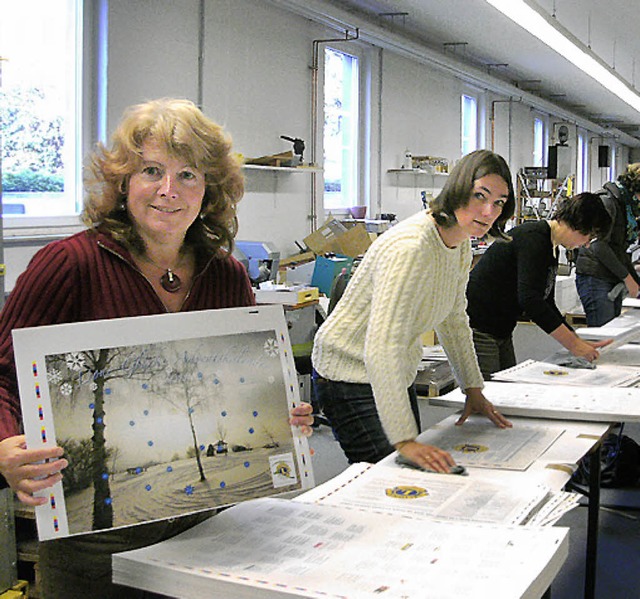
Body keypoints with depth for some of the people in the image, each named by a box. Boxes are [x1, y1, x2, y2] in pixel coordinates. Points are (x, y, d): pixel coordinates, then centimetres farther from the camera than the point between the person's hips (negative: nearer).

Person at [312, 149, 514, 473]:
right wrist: (404, 439, -40)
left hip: (396, 374, 9)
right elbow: (382, 346, -37)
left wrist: (474, 390, 14)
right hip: (351, 376, -9)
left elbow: (453, 319, 16)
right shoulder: (410, 247, -30)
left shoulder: (460, 243, 0)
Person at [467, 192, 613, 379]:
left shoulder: (551, 249, 13)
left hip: (502, 333, 10)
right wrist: (572, 343, -27)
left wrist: (580, 343, 9)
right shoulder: (533, 238, -18)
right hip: (477, 328, -10)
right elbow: (529, 299, -29)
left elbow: (546, 304, 18)